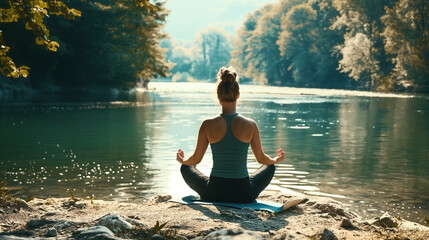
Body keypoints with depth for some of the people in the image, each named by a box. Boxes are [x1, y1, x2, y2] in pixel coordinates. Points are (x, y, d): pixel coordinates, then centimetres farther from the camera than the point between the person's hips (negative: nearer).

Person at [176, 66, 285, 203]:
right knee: (270, 167, 31)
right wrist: (276, 160, 29)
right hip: (244, 195, 1)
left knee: (186, 168, 30)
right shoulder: (250, 125, -9)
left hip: (214, 194, -1)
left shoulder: (208, 125, -9)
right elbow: (261, 159, 5)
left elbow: (196, 160, 2)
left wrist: (182, 160, 26)